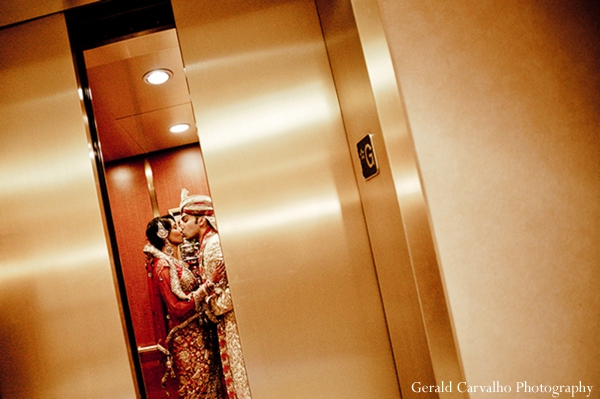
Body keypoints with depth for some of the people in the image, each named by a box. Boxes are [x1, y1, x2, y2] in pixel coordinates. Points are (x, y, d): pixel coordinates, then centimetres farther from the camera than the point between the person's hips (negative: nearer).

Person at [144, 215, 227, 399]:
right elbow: (179, 306, -22)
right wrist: (209, 283, -23)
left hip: (199, 332, 9)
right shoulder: (163, 265, -17)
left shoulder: (174, 262, 12)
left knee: (210, 382, 15)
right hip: (187, 337, -9)